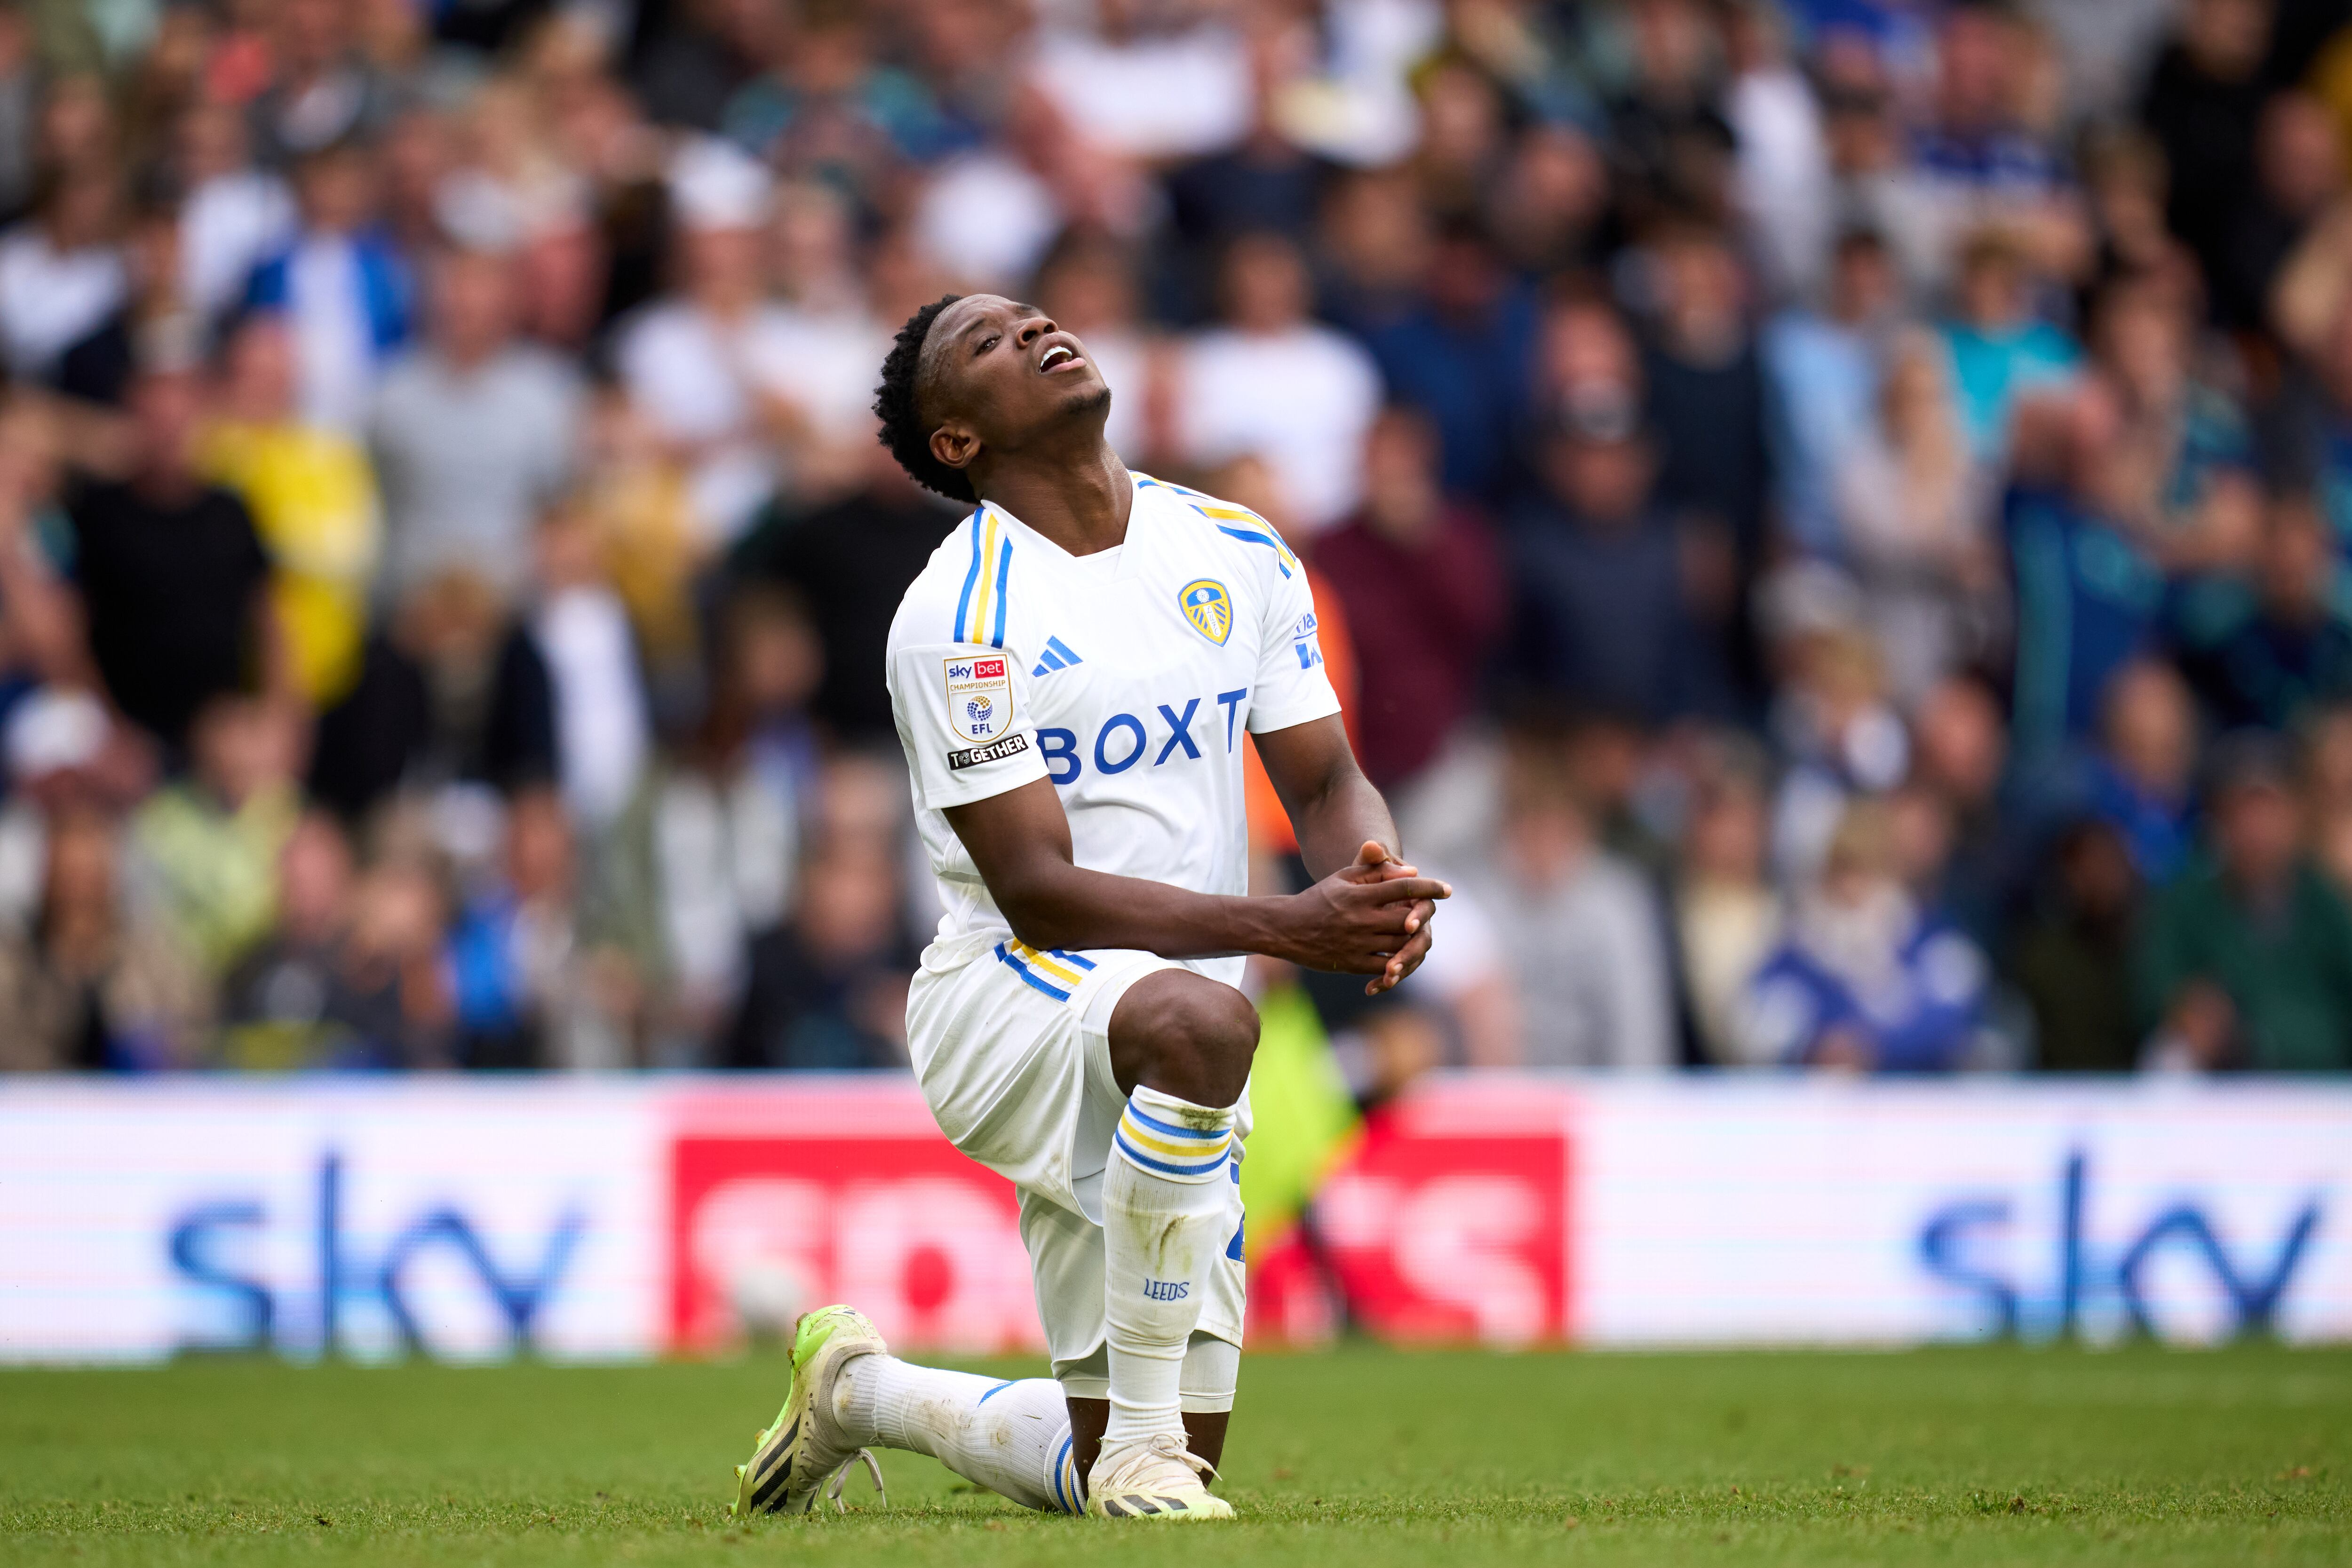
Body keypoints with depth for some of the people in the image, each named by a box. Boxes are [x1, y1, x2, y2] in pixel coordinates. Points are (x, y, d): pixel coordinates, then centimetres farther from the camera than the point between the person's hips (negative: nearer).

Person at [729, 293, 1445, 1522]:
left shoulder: (1240, 553, 6)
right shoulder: (957, 616, -14)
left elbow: (1325, 785, 8)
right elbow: (1037, 890, -19)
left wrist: (1378, 893, -17)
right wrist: (1289, 929, -29)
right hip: (1007, 995, -6)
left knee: (1143, 1474, 6)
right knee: (1199, 1019, -42)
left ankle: (860, 1387, 35)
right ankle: (1138, 1437, -29)